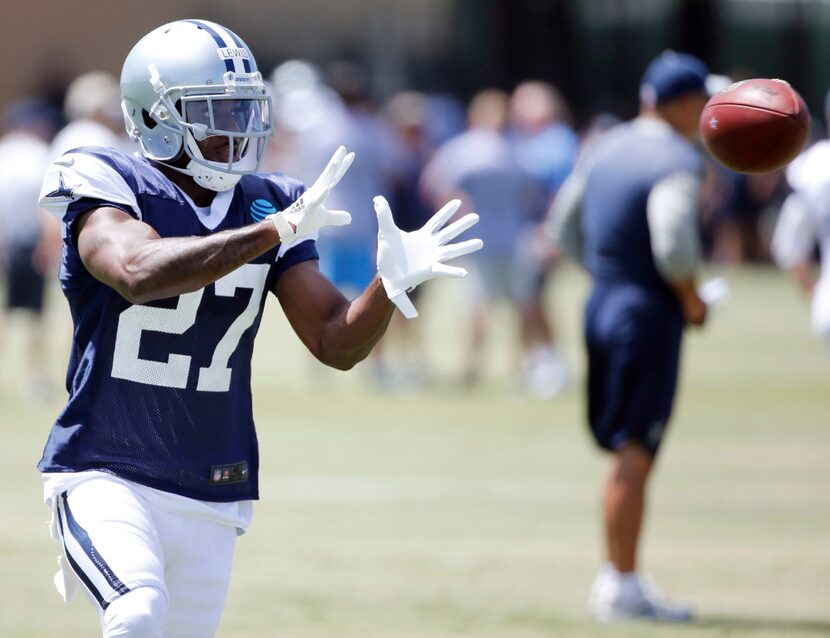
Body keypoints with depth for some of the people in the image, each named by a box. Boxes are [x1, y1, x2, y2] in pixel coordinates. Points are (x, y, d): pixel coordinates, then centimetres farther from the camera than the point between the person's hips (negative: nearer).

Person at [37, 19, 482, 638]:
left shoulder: (270, 206, 4)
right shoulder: (108, 186, -9)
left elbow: (337, 343, 1)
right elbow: (137, 274, -31)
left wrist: (390, 283, -19)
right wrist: (274, 233, -32)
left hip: (211, 496, 5)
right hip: (105, 477, -5)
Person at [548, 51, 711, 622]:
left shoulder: (606, 148, 11)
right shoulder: (678, 162, -15)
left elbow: (565, 226, 16)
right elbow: (673, 241, -28)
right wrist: (691, 297, -12)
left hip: (602, 303, 8)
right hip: (649, 314, -8)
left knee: (627, 451, 16)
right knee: (633, 455, -5)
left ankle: (614, 582, 19)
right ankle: (622, 589, -2)